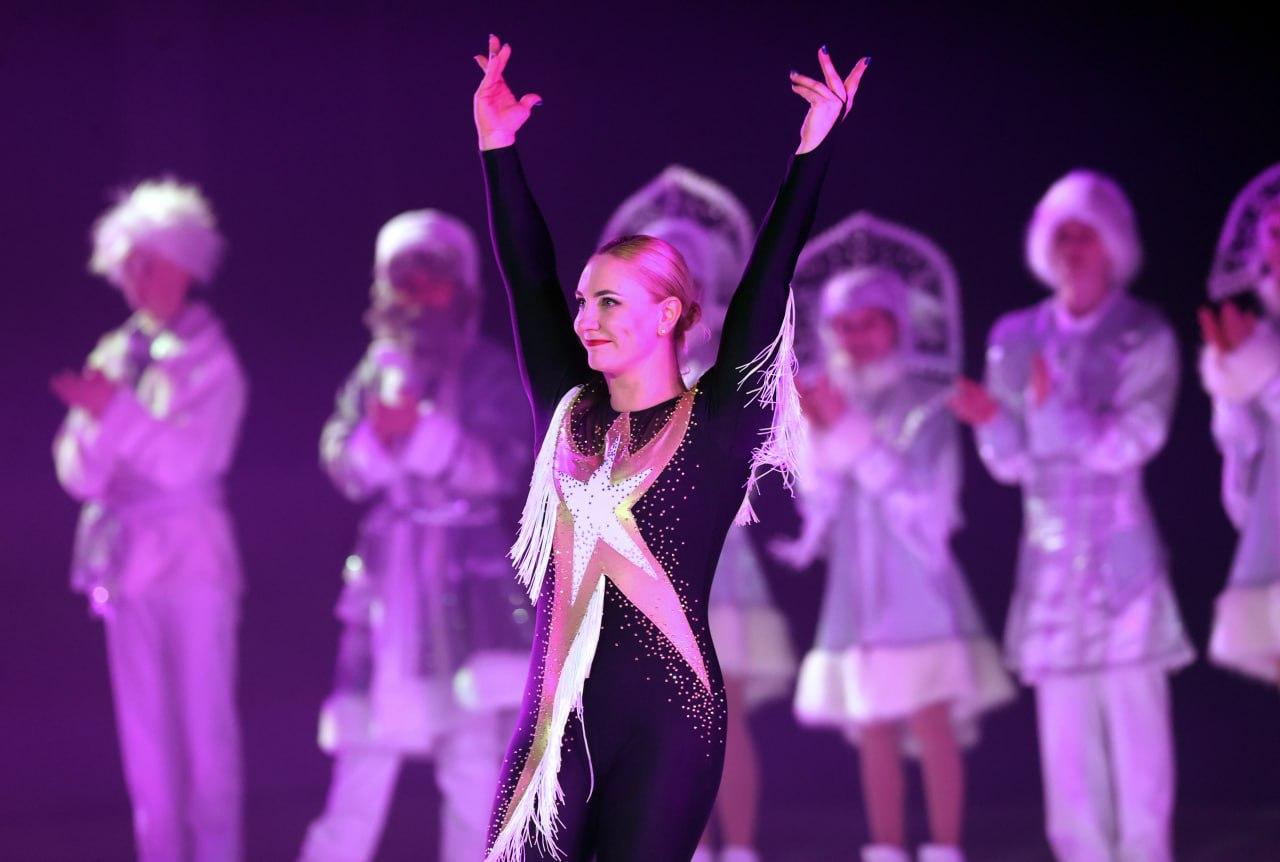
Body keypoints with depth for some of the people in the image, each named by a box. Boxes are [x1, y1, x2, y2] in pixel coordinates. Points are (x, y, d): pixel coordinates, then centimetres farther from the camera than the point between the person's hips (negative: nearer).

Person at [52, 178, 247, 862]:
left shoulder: (210, 362, -1)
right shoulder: (113, 357, 12)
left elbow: (191, 459, -13)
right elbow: (77, 472, 10)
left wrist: (118, 411, -21)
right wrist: (91, 418, -11)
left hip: (192, 555, -5)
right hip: (127, 560, 5)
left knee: (204, 718, -5)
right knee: (143, 728, 6)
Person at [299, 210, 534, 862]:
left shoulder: (492, 373, 3)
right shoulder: (377, 371, 11)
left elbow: (505, 466, -8)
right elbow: (346, 468, 4)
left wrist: (420, 429, -18)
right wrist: (377, 432, -18)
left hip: (470, 577, -2)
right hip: (388, 572, 2)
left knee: (474, 747, -4)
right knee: (367, 748, 1)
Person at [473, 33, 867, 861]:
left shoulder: (717, 424, 0)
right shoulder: (568, 413, 11)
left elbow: (768, 278, -4)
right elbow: (527, 278, 12)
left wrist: (814, 149, -7)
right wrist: (498, 147, 11)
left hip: (667, 721, -4)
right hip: (557, 719, 4)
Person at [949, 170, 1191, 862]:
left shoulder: (1144, 338, 0)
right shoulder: (1016, 339, 9)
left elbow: (1132, 441, -10)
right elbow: (1013, 462, 8)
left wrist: (1055, 409, -21)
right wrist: (993, 421, -12)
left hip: (1121, 556, -3)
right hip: (1050, 563, 3)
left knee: (1135, 718, -6)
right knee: (1064, 733, 4)